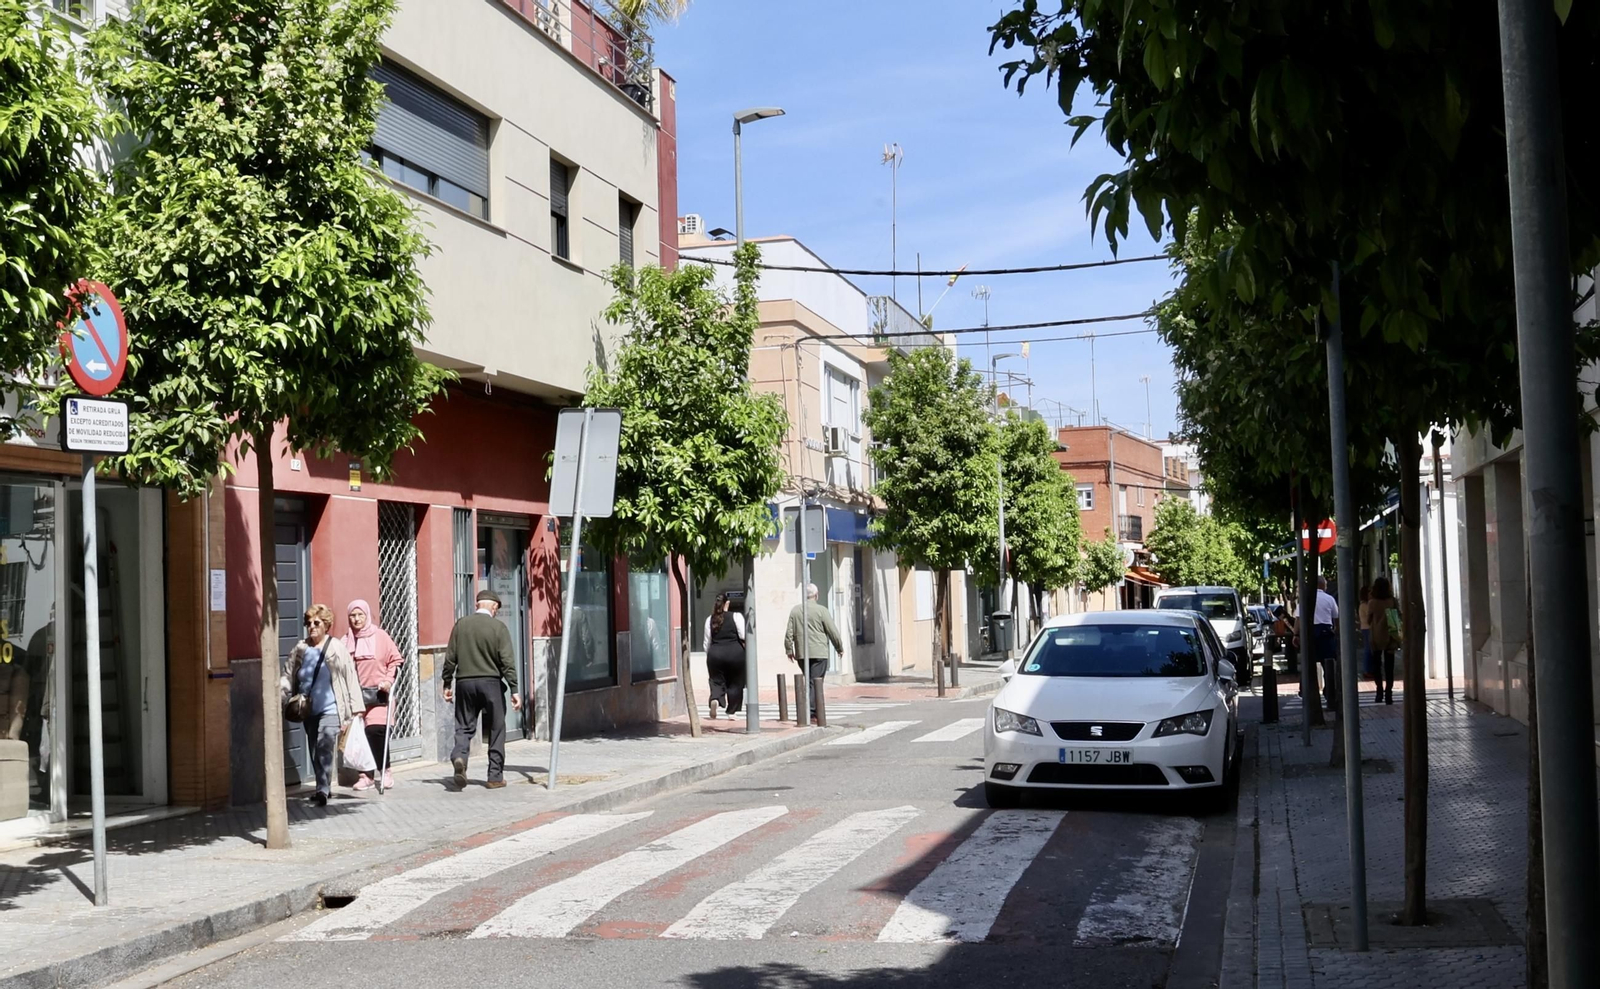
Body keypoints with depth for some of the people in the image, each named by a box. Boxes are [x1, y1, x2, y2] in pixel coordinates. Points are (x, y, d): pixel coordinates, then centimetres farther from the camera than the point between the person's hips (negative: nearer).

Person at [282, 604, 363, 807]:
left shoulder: (336, 649, -5)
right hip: (309, 712, 5)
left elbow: (350, 679, -4)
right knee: (315, 752, 13)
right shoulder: (300, 649, 6)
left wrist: (354, 710, -7)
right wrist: (279, 686, -17)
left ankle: (322, 791, -20)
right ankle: (324, 788, 27)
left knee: (324, 749, -18)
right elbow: (290, 677, 6)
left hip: (330, 710, -5)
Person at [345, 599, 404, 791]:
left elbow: (396, 659, 5)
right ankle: (366, 775, 8)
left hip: (377, 693, -2)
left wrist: (388, 680, -5)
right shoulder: (346, 641, 6)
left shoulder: (380, 636, 1)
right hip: (356, 694, 2)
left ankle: (385, 770, 4)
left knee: (376, 731, -12)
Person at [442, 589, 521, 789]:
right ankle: (495, 776, 10)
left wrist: (447, 684, 14)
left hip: (465, 682, 2)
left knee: (464, 726, 10)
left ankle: (459, 756, -19)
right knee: (496, 730, 8)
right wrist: (514, 690, -7)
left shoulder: (460, 625, 3)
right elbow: (507, 661, -9)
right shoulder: (498, 627, -5)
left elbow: (450, 658, 5)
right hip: (490, 682, -2)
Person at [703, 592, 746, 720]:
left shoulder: (710, 619, 8)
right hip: (735, 652, -2)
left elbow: (707, 643, 10)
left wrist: (709, 656, 19)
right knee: (734, 683, 10)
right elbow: (744, 637, -8)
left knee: (716, 681, 9)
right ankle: (731, 712, 13)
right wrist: (746, 650, 8)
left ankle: (715, 699, -21)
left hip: (715, 653, 2)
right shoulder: (736, 616, -1)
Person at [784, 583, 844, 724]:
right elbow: (833, 632, -3)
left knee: (807, 681, 14)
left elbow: (789, 633, 5)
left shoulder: (795, 610, 6)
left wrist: (789, 649, 15)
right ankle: (814, 713, -10)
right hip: (819, 652, -4)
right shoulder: (821, 610, -6)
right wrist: (840, 648, 9)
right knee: (817, 681, -4)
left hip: (801, 653, 4)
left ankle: (807, 711, 14)